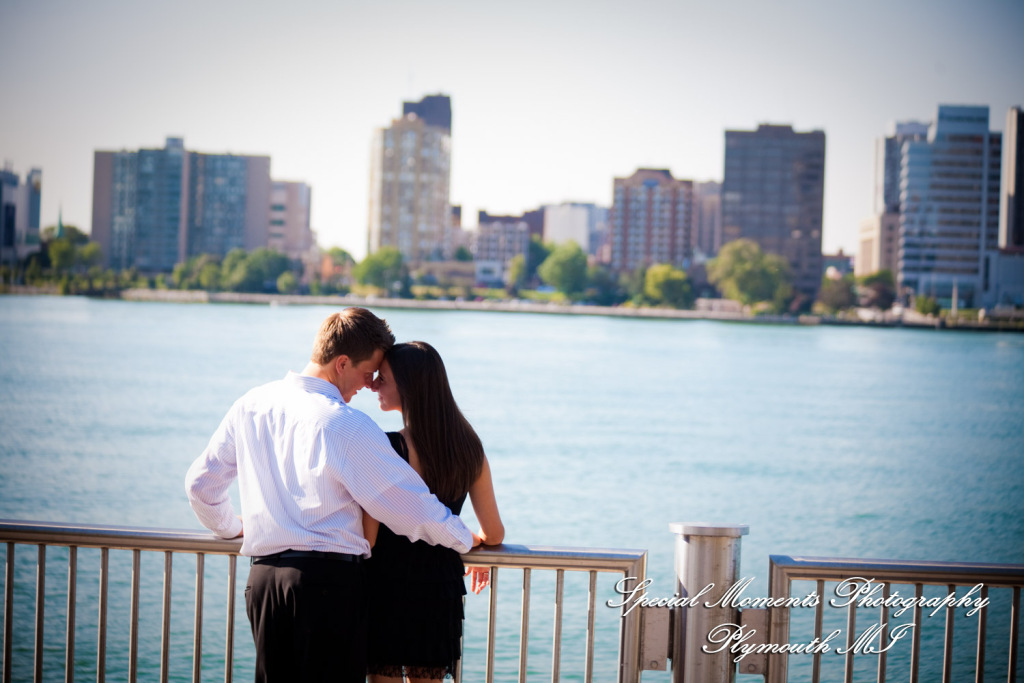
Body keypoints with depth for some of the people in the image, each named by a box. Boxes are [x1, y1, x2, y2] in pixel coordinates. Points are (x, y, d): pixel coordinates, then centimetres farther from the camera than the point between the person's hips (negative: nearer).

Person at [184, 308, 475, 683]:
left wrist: (229, 525, 34)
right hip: (331, 580, -6)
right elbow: (412, 508, -9)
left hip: (263, 578, 6)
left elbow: (200, 484, 15)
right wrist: (465, 539, 7)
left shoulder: (250, 406, 6)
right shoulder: (348, 426, -14)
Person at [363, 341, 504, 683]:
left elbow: (367, 536, -15)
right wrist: (473, 540, 30)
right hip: (441, 593, 5)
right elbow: (494, 533, 8)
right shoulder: (469, 448, 2)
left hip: (388, 591, -5)